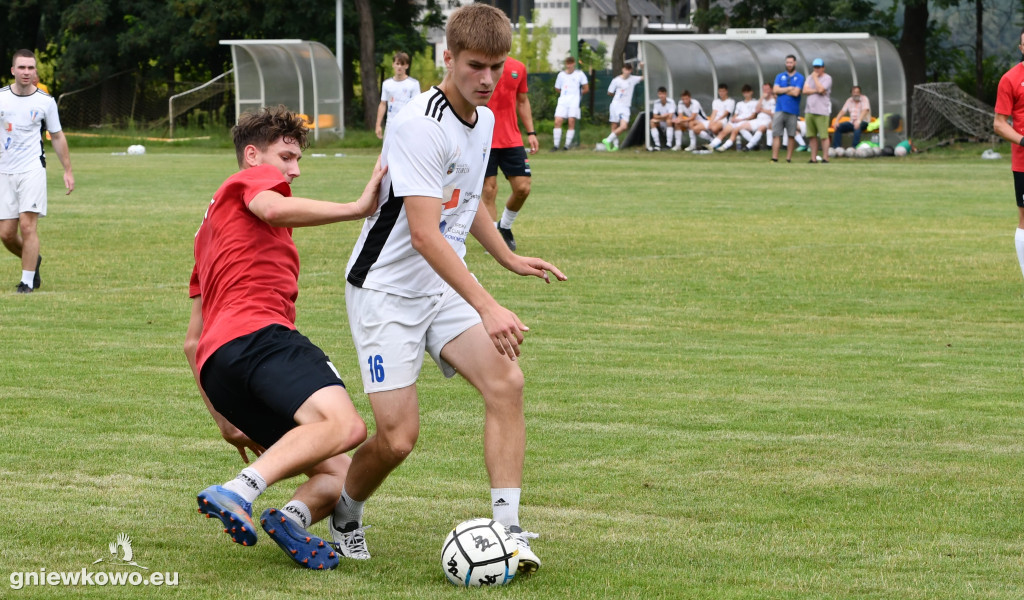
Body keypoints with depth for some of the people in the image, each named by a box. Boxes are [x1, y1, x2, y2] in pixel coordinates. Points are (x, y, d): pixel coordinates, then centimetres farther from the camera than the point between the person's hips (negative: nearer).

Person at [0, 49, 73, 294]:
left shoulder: (45, 101, 1)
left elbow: (57, 136, 10)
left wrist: (67, 170, 8)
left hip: (32, 170, -2)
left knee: (27, 224, -14)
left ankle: (27, 280, -5)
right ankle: (33, 260, 29)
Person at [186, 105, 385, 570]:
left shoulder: (211, 229, 39)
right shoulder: (253, 177, 15)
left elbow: (192, 341, 36)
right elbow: (273, 208, -15)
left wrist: (224, 418, 34)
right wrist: (357, 208, -15)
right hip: (257, 334, -9)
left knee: (338, 473, 9)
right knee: (345, 425, -32)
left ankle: (294, 516, -22)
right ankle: (239, 491, -47)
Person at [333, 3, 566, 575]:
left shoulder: (484, 119, 6)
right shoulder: (420, 125, -23)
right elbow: (424, 233, -31)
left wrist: (509, 258, 14)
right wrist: (487, 307, -37)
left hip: (446, 288, 7)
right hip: (387, 289, -7)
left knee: (507, 381, -17)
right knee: (398, 438, -11)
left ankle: (507, 527, -14)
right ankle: (344, 516, 20)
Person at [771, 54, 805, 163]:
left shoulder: (799, 78, 4)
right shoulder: (780, 76, 14)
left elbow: (796, 93, -9)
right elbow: (775, 90, 0)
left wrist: (781, 91, -1)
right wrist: (790, 88, -5)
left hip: (792, 111, -2)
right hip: (780, 109, 2)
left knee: (791, 135, 1)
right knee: (776, 134, -6)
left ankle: (788, 159, 6)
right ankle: (774, 158, -7)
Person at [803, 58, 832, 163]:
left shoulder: (827, 78, -2)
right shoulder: (810, 77, 16)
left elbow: (821, 89, -17)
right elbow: (805, 90, 3)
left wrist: (815, 77, -6)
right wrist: (816, 91, -8)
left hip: (822, 111, -6)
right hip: (810, 110, 6)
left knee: (823, 136, -7)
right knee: (812, 136, 7)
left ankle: (825, 158, -4)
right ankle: (813, 158, 11)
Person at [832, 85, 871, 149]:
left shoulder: (864, 99, -6)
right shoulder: (849, 100, 10)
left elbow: (865, 110, -22)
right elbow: (842, 111, 5)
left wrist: (859, 120, -39)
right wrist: (836, 121, -12)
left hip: (863, 122, -6)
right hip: (852, 122, 6)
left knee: (857, 126, -39)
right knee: (838, 127, -13)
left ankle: (855, 148, -43)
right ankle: (836, 147, -15)